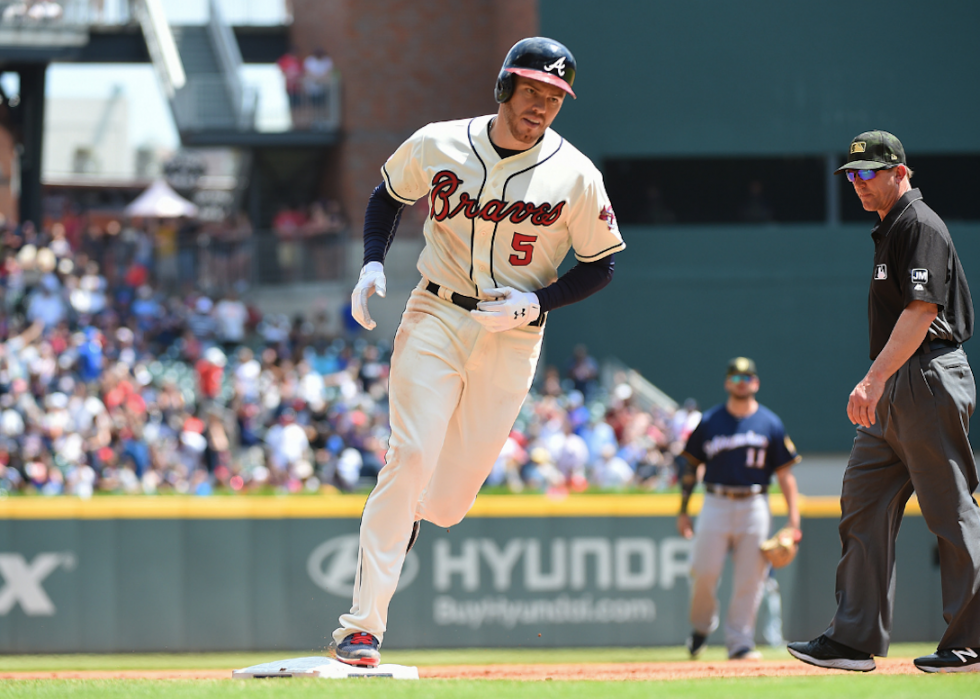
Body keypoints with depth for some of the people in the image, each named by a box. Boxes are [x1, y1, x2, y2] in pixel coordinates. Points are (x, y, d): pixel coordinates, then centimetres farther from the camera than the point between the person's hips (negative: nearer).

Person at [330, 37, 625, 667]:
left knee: (447, 502, 2)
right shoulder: (437, 146, -3)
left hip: (514, 338, 1)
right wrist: (373, 263, 1)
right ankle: (362, 626, -18)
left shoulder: (576, 176, -6)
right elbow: (390, 195, 17)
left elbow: (600, 266, 2)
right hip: (436, 319, -1)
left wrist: (536, 301, -13)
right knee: (411, 458, -18)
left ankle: (406, 520, 41)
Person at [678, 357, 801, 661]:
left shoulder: (770, 424, 6)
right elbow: (690, 465, 11)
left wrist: (793, 521, -3)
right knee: (704, 571, -7)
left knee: (749, 578, -3)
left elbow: (784, 473, 5)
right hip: (715, 504, 0)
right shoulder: (709, 422, 7)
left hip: (754, 507, 0)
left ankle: (740, 641, 4)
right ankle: (701, 625, 18)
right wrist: (683, 510, 4)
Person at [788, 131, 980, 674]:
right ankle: (855, 639, 6)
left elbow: (922, 310, -22)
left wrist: (875, 378, -27)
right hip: (894, 393, 11)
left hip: (928, 383, -11)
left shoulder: (920, 226, -12)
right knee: (862, 503, 6)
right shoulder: (889, 229, 19)